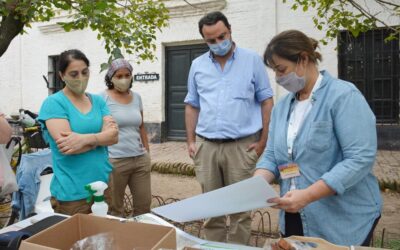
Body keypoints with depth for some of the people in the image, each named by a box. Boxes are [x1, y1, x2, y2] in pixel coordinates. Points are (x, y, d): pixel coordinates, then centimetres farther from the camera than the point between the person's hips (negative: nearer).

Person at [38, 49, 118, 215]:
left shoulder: (98, 101, 8)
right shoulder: (53, 103, -7)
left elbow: (114, 135, -6)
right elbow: (66, 147, -18)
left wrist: (86, 139, -22)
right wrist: (102, 136, -9)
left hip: (105, 183, 5)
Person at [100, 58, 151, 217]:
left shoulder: (137, 97, 11)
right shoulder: (103, 98, -5)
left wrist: (147, 153, 14)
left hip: (140, 159, 5)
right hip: (115, 161, -5)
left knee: (144, 204, 11)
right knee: (114, 207, 7)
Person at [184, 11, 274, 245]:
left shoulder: (253, 60, 2)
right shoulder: (198, 65, 10)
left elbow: (267, 101, 2)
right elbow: (192, 106, 13)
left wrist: (263, 140, -4)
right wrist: (191, 141, 7)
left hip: (242, 145, -2)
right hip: (206, 145, 3)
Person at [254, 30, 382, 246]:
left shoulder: (343, 96, -13)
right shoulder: (281, 106, 8)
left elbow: (360, 159, -21)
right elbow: (272, 155, 7)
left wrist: (307, 195, -27)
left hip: (343, 222, -5)